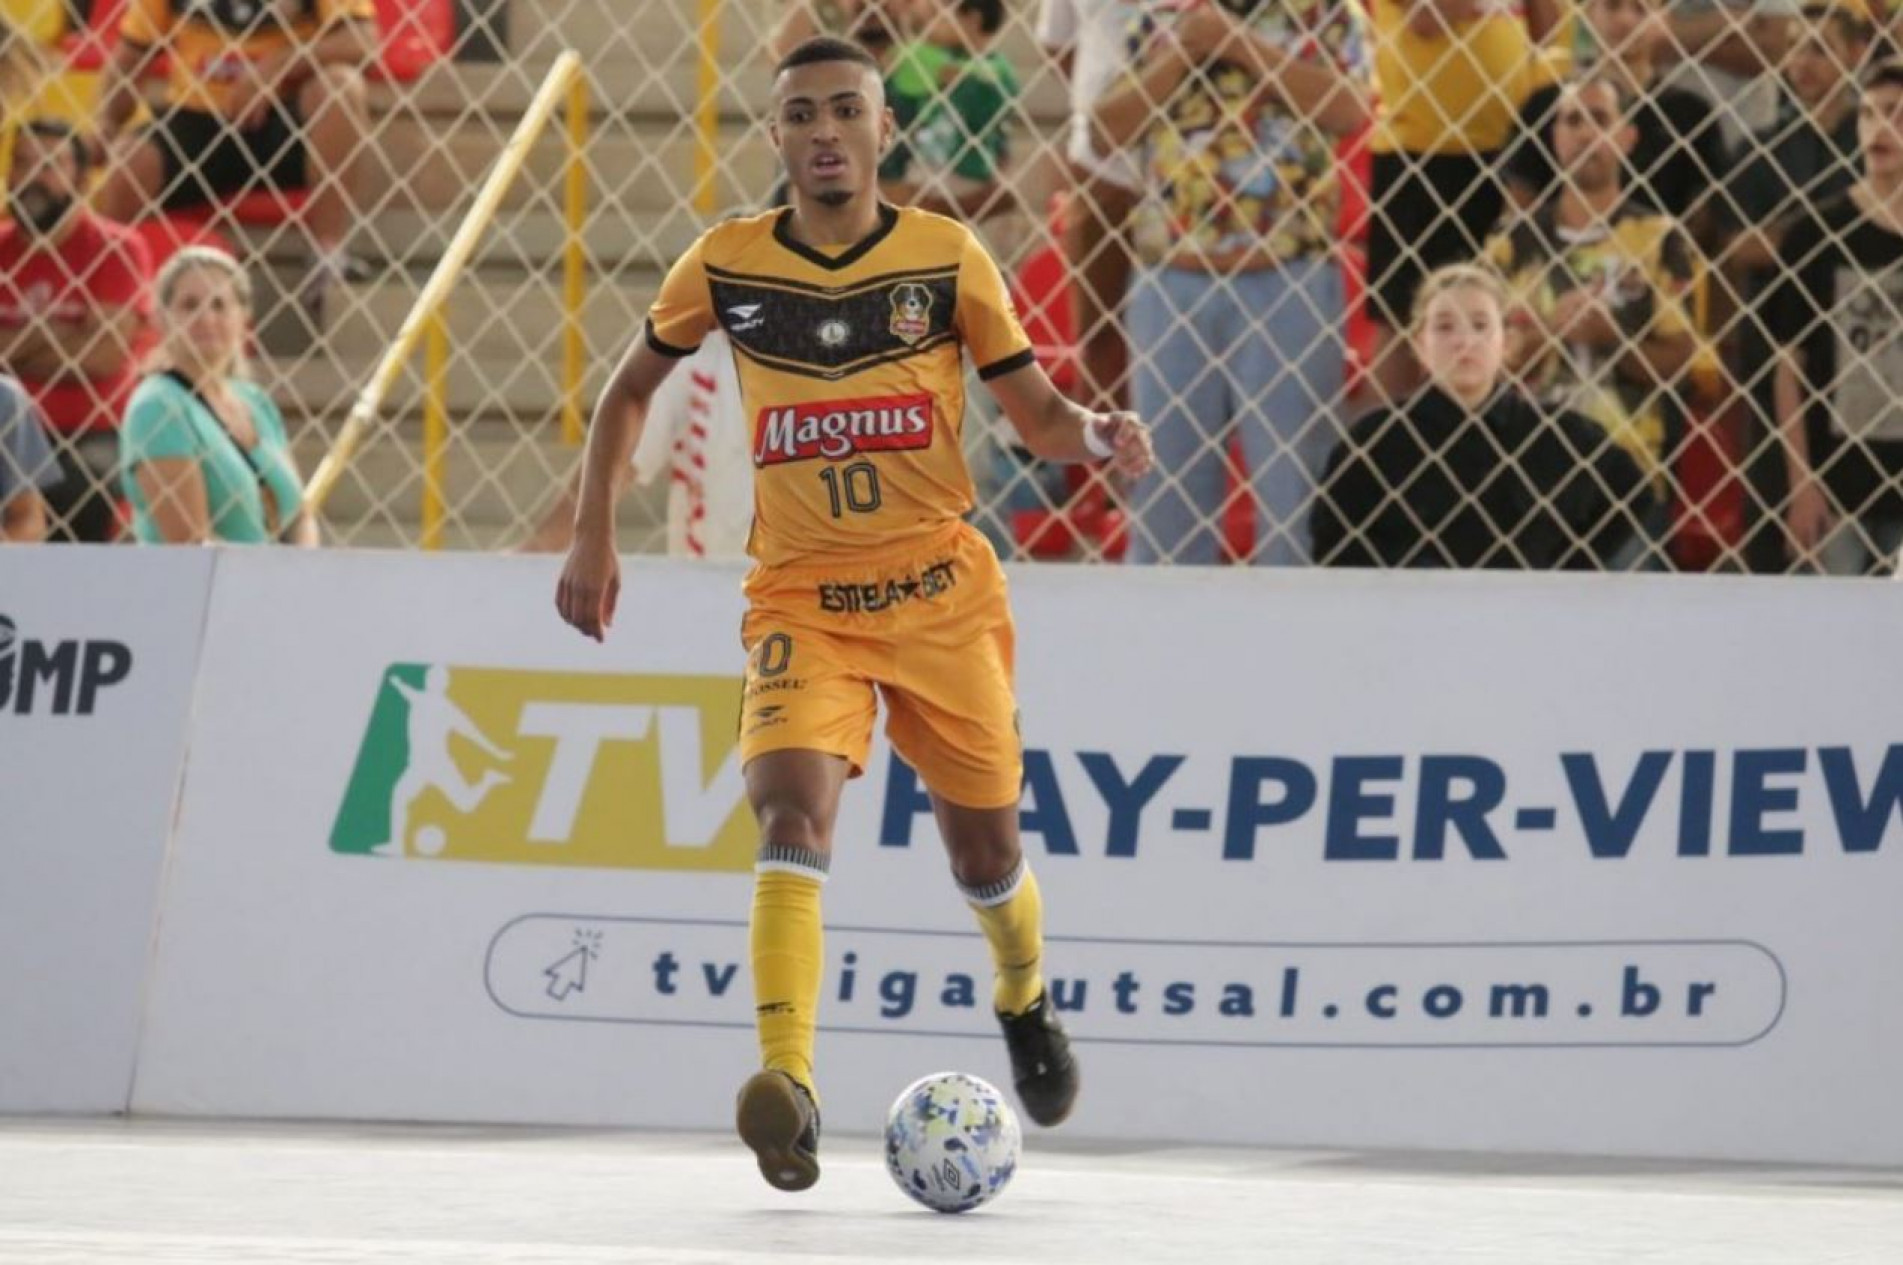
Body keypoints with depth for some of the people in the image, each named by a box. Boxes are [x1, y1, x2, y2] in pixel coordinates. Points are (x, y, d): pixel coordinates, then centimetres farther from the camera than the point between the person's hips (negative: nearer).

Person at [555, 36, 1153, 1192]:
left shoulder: (948, 259, -3)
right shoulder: (726, 267, 0)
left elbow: (1036, 413, 3)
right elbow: (633, 386, 15)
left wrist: (1097, 436, -20)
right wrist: (595, 536, 9)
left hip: (939, 588, 1)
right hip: (801, 597, 0)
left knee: (984, 847, 11)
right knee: (793, 812, -24)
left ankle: (1025, 999, 46)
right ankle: (789, 1084, -35)